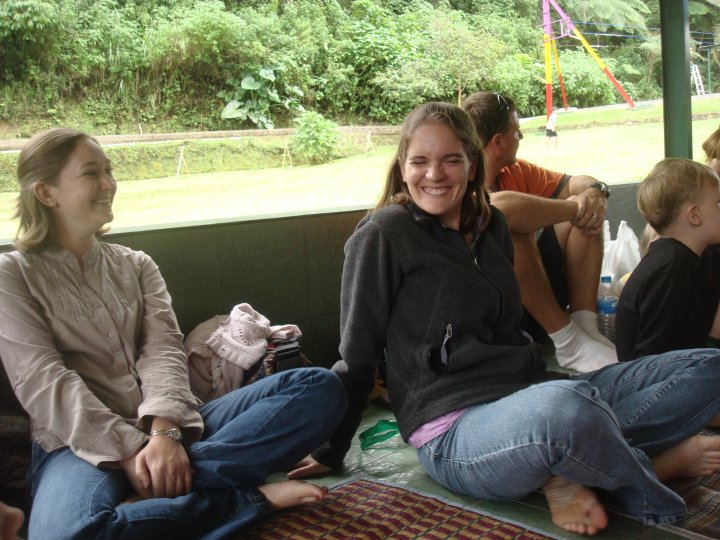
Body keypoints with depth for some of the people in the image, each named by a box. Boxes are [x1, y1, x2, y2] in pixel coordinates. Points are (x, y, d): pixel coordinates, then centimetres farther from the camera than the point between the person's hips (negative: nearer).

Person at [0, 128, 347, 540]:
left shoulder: (136, 265, 18)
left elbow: (164, 351, 3)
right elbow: (42, 380, -7)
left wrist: (165, 431, -18)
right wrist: (129, 451, -19)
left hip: (164, 428, 5)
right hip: (80, 445, -4)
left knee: (320, 387, -16)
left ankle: (152, 496, -26)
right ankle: (251, 496, -25)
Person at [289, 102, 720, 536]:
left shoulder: (490, 224, 13)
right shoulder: (384, 234, -6)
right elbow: (357, 354, -2)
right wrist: (330, 451, 4)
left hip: (530, 393, 8)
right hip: (455, 430, -8)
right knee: (566, 408, -42)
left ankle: (568, 470, -14)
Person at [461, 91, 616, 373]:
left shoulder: (514, 172, 10)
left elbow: (577, 183, 14)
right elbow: (501, 206, -37)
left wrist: (595, 193, -12)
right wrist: (573, 207, -23)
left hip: (536, 292, 8)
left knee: (585, 215, -1)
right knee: (511, 229, -32)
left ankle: (585, 326, -13)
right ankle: (569, 343, -25)